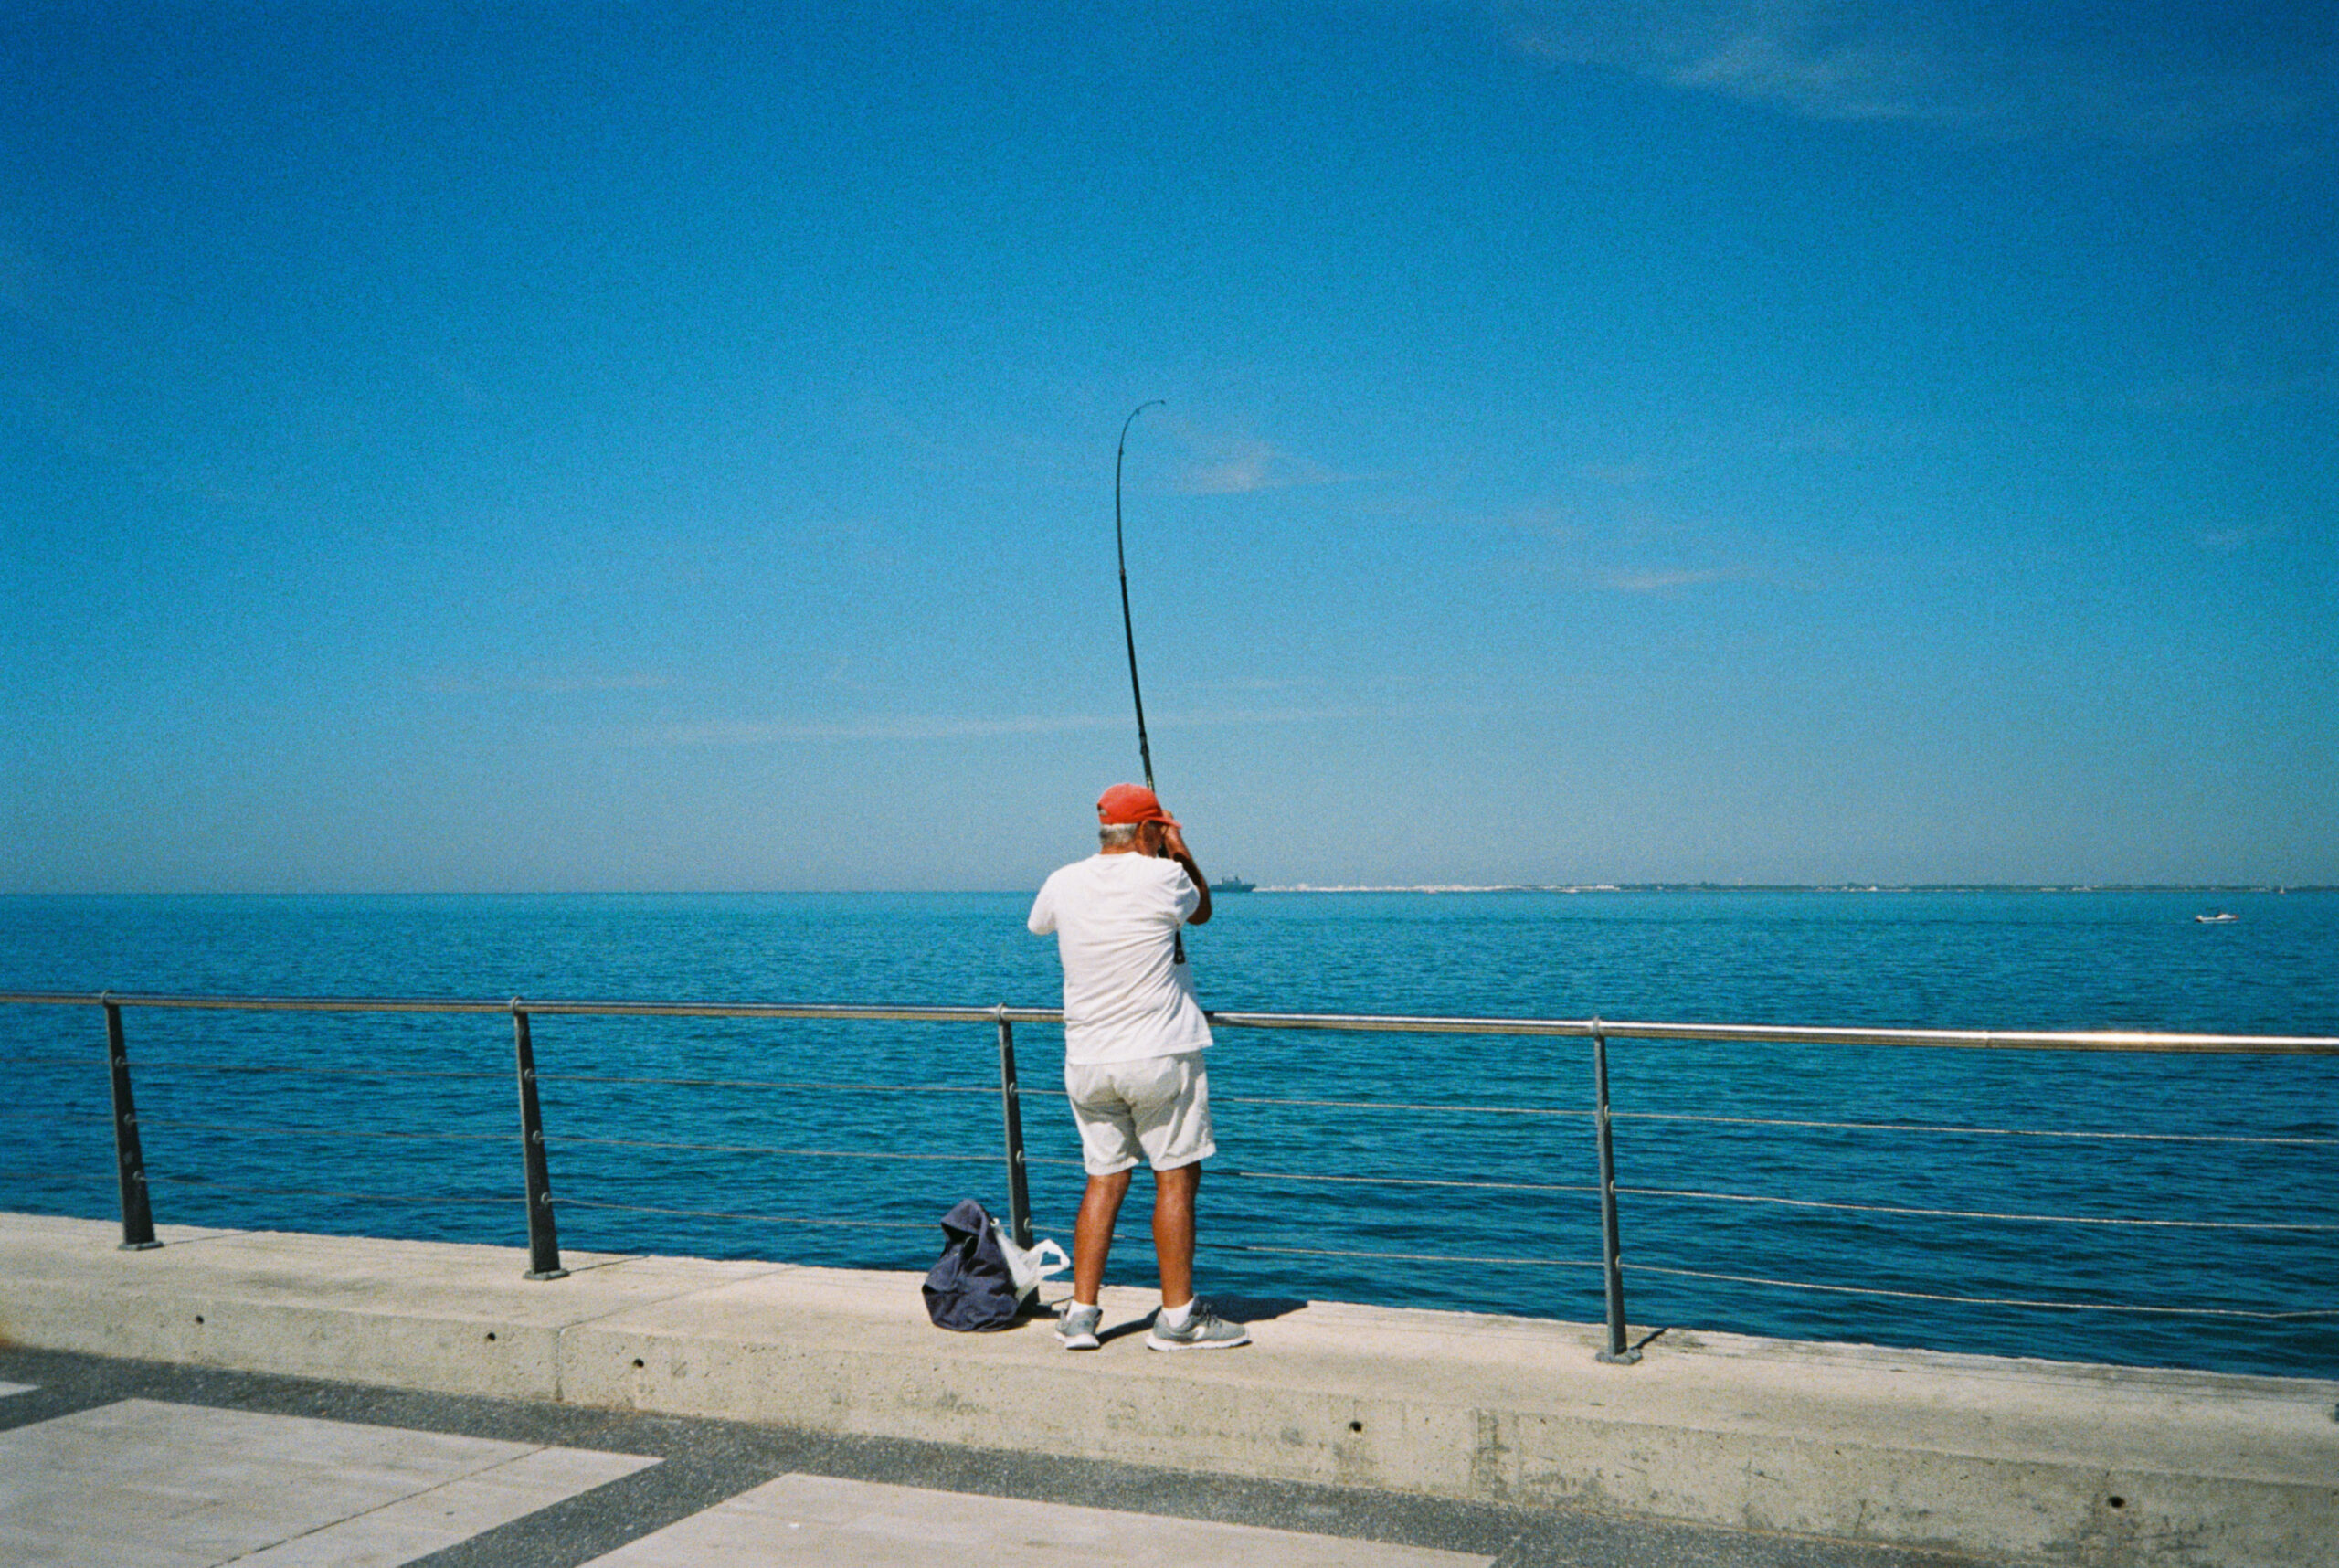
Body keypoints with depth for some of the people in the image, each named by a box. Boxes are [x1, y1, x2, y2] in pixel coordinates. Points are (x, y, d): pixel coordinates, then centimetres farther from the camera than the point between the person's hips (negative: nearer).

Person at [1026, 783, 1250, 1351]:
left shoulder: (1063, 884, 4)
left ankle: (1081, 1314, 12)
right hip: (1158, 1055, -5)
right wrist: (1180, 852, 19)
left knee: (1104, 1177, 12)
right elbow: (1202, 910, 13)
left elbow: (1038, 924, 28)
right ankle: (1177, 1317, 5)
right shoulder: (1163, 878, -8)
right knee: (1176, 1177, 3)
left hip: (1086, 1061, 5)